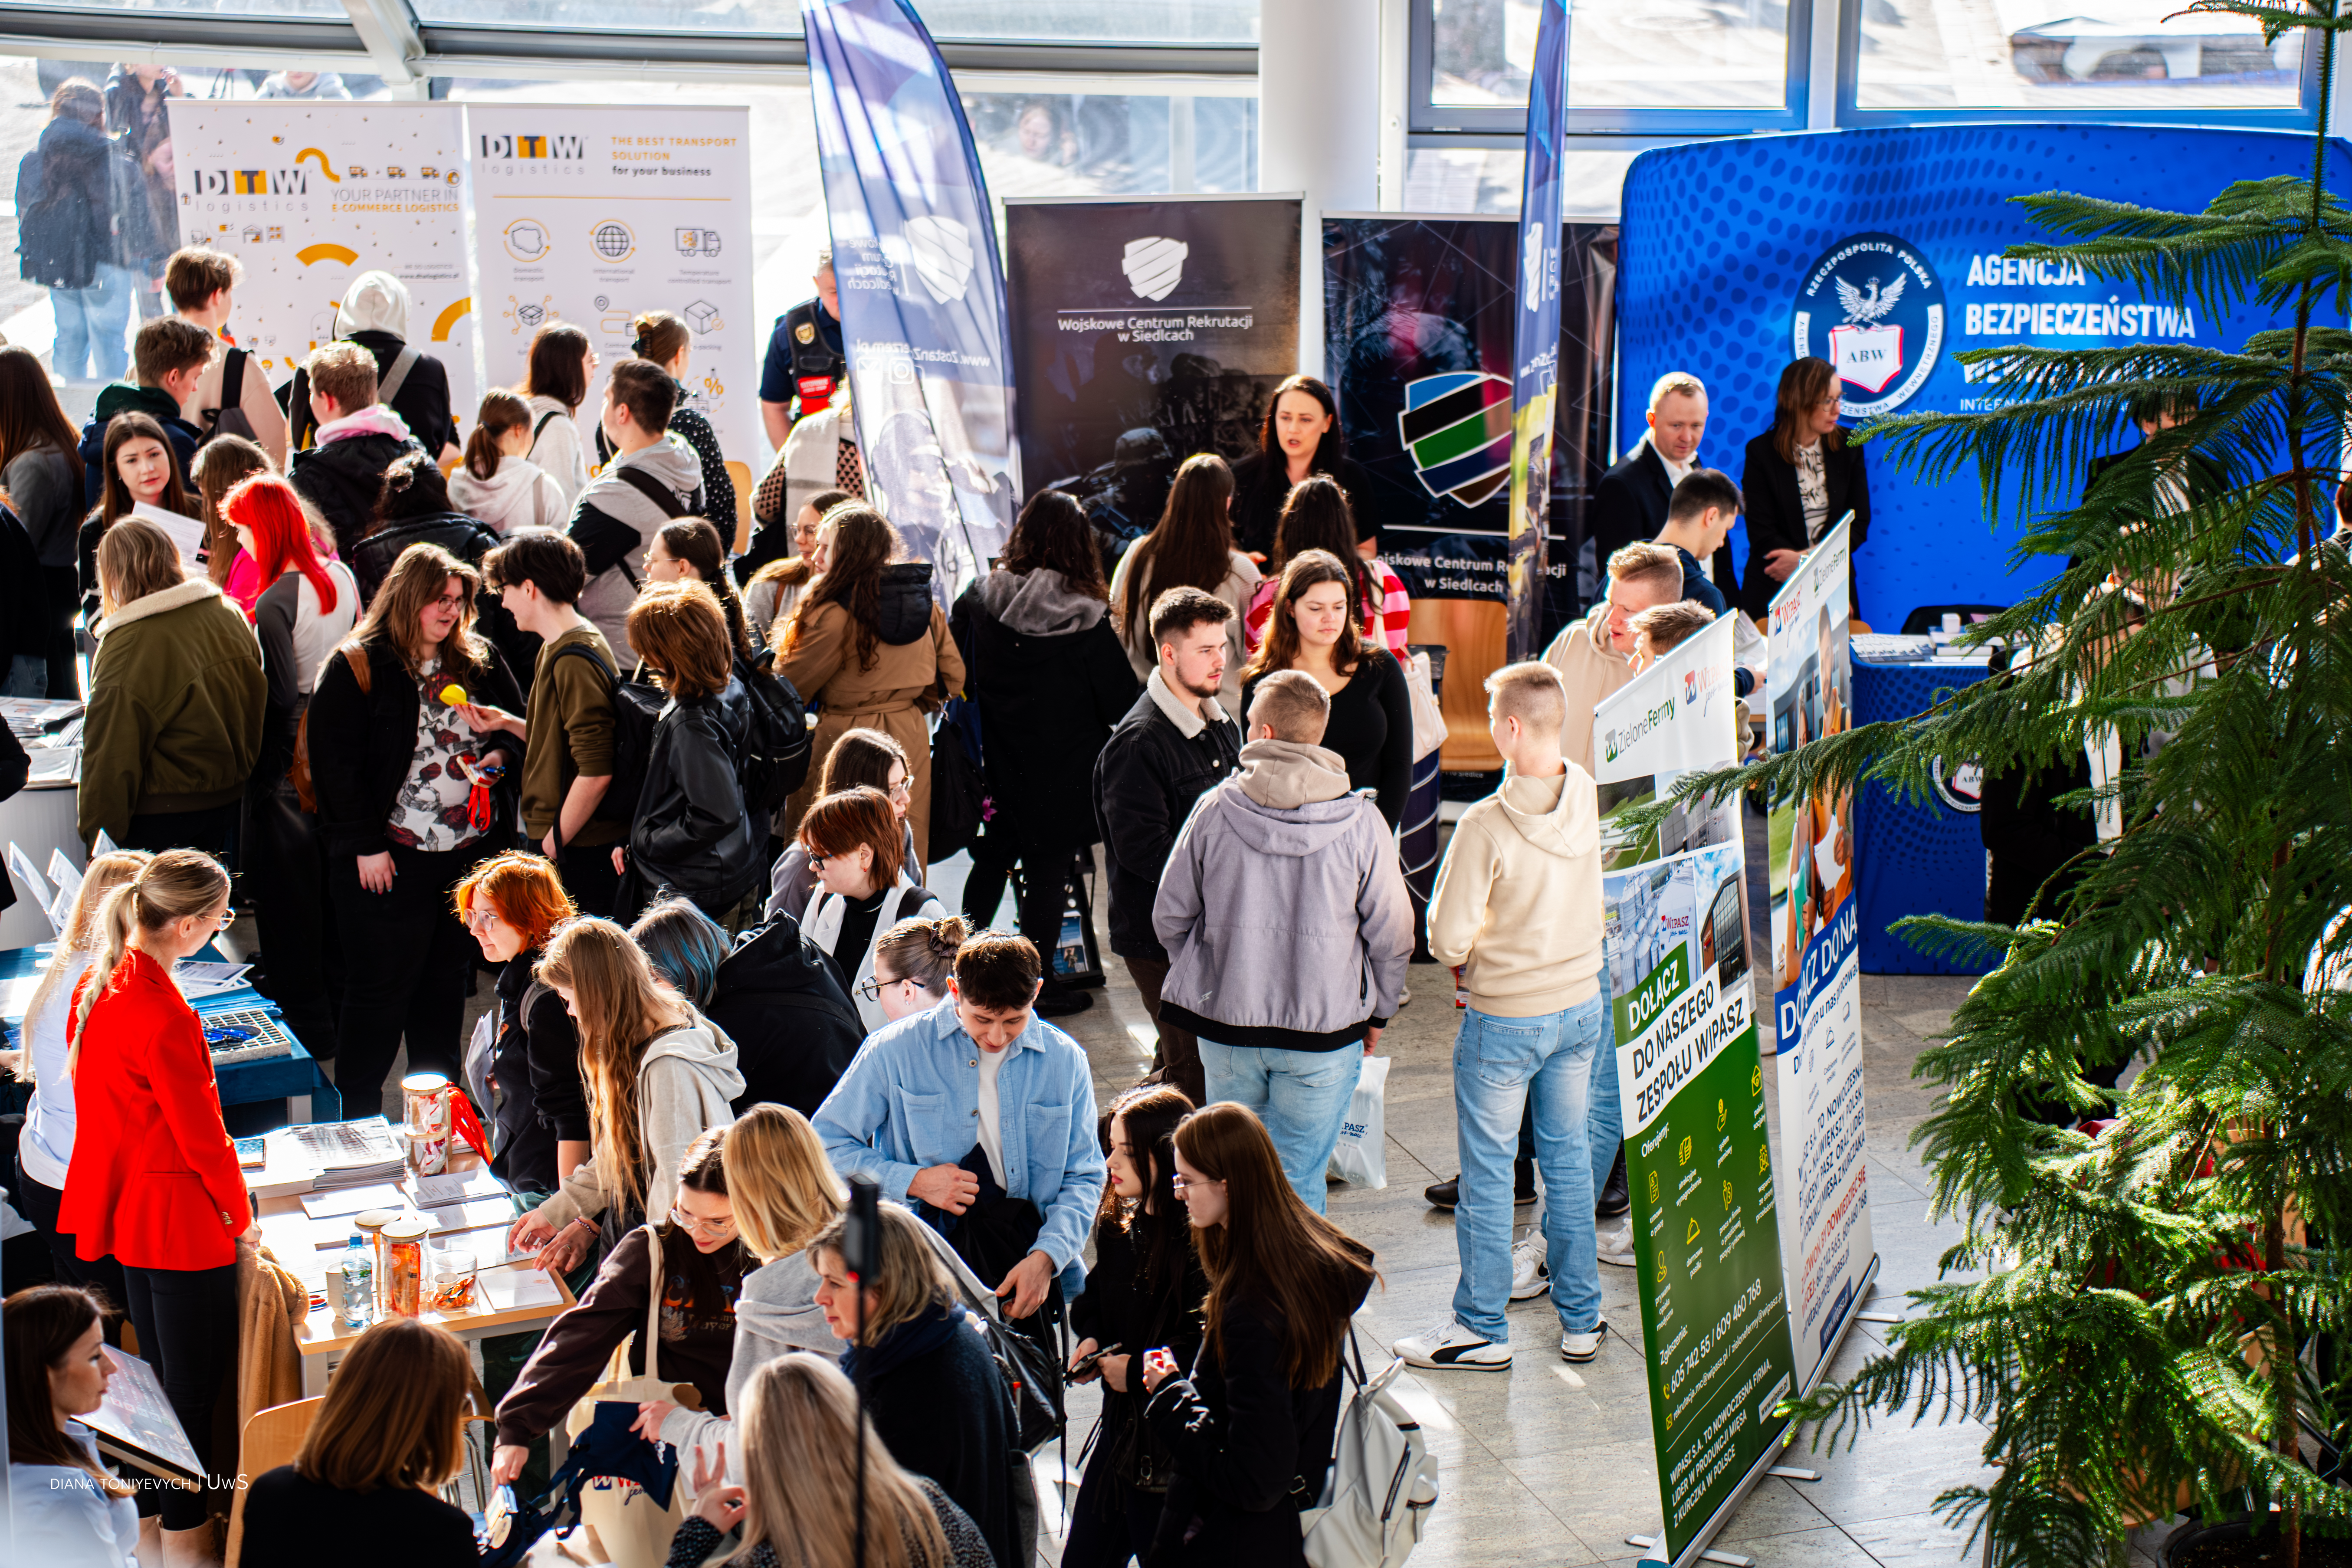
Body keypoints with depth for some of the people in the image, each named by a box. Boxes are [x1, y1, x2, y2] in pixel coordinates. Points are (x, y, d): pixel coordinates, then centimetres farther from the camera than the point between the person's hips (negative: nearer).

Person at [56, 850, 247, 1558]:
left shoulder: (96, 984, 0)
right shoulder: (163, 1016, -29)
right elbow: (201, 1135, -21)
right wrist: (239, 1214, -5)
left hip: (124, 1203, 9)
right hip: (180, 1219, -9)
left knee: (160, 1371, 23)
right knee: (194, 1385, 5)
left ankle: (157, 1521, 36)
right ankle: (184, 1538, 16)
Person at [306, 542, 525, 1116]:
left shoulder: (480, 661, 9)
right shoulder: (355, 669, -7)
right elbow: (334, 762, -11)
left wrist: (501, 755, -4)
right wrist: (364, 845, -15)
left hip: (471, 853, 5)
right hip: (391, 859, -5)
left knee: (447, 981, 15)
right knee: (382, 985, 1)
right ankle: (357, 1118, 11)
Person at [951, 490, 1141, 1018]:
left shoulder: (981, 600, -8)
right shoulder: (1088, 618, -18)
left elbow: (959, 679, 6)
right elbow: (1119, 702, -12)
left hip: (999, 762, 4)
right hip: (1064, 770, -4)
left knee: (993, 859, 22)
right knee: (1049, 871, 7)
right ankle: (1037, 985, 15)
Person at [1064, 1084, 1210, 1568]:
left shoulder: (1202, 1247, -23)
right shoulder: (1120, 1225, 4)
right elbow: (1093, 1296, 23)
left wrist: (1139, 1372, -19)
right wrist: (1091, 1338, 4)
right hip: (1121, 1431, 8)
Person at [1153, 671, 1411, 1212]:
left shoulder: (1216, 809, -7)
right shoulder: (1360, 821, -9)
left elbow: (1170, 917, 2)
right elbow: (1392, 933, -4)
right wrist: (1378, 1013, 12)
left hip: (1225, 1024, 2)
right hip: (1324, 1030, -2)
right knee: (1299, 1180, 6)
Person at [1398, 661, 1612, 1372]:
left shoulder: (1486, 825, -24)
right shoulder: (1588, 796, -7)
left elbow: (1448, 938, -19)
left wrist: (1474, 958, 1)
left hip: (1504, 1019, -5)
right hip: (1582, 1003, 6)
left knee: (1487, 1172, 7)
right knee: (1569, 1159, 17)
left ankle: (1482, 1328, 17)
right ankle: (1581, 1318, 26)